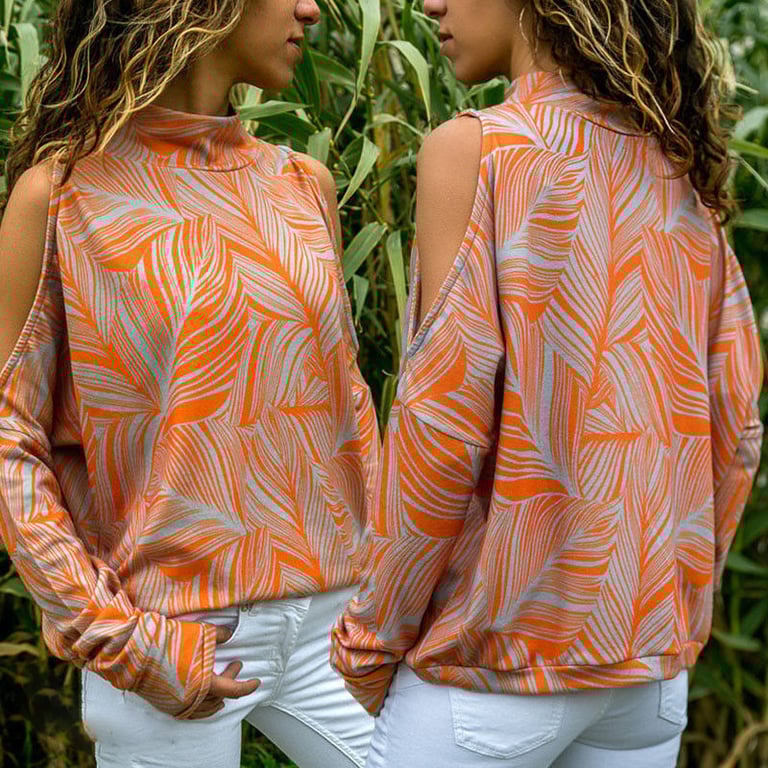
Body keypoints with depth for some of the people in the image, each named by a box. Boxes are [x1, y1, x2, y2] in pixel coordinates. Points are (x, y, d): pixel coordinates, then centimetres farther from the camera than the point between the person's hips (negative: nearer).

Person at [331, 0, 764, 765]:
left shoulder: (473, 150, -12)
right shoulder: (681, 167, 4)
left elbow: (442, 430, -16)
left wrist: (373, 637, -4)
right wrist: (678, 611, 16)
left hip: (499, 656, -5)